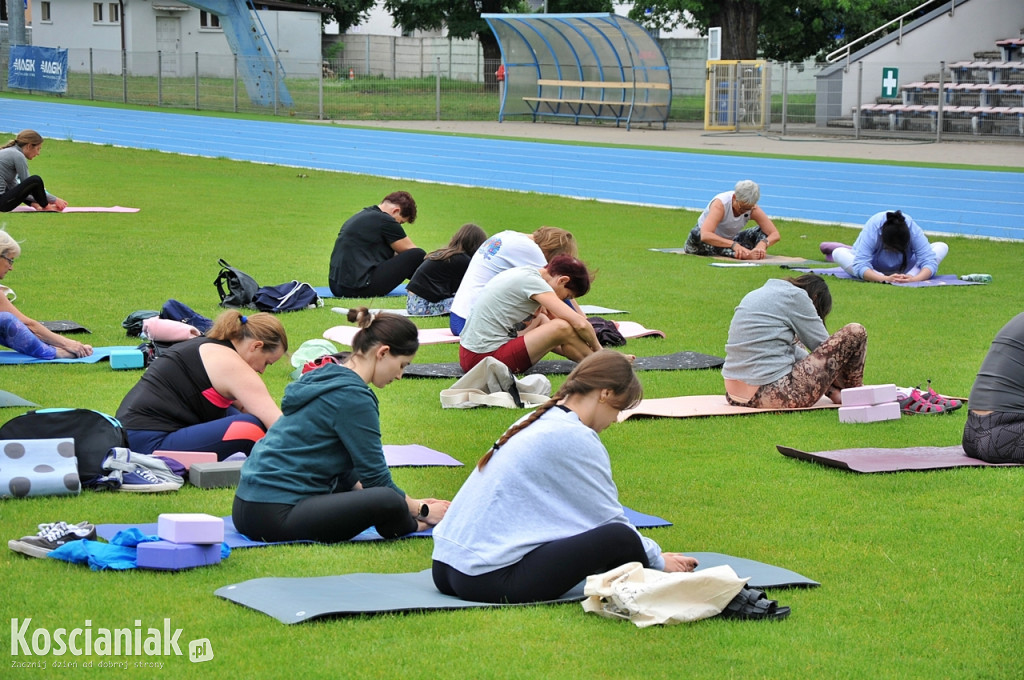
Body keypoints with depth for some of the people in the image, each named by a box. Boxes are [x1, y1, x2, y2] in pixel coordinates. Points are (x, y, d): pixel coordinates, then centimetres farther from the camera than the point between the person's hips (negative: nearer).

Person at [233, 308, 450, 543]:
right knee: (388, 501, -23)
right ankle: (413, 527, 6)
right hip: (275, 516, -11)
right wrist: (421, 510, 6)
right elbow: (376, 477, -9)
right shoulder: (352, 396, -14)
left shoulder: (327, 377, 15)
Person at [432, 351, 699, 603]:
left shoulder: (535, 423, 18)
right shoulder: (576, 438, -9)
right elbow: (610, 519, -2)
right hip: (491, 582, -10)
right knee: (620, 539, -13)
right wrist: (658, 561, 14)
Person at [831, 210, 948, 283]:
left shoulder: (914, 230, -33)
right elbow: (860, 265, -43)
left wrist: (914, 279, -53)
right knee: (838, 253, -30)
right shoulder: (871, 230, -38)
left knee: (942, 247, -20)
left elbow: (929, 261, -34)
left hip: (906, 268, 2)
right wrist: (885, 279, -58)